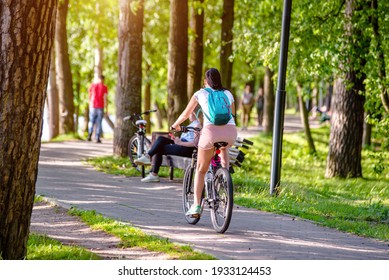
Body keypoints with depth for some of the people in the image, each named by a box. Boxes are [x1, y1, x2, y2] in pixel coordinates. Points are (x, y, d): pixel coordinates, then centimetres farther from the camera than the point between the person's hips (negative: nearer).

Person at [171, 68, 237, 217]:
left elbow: (185, 114, 28)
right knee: (224, 145, 40)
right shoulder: (228, 94, 25)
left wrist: (175, 125, 47)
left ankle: (196, 205, 3)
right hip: (231, 131, 2)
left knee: (201, 170, 11)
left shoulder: (200, 94, 18)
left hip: (211, 130, -2)